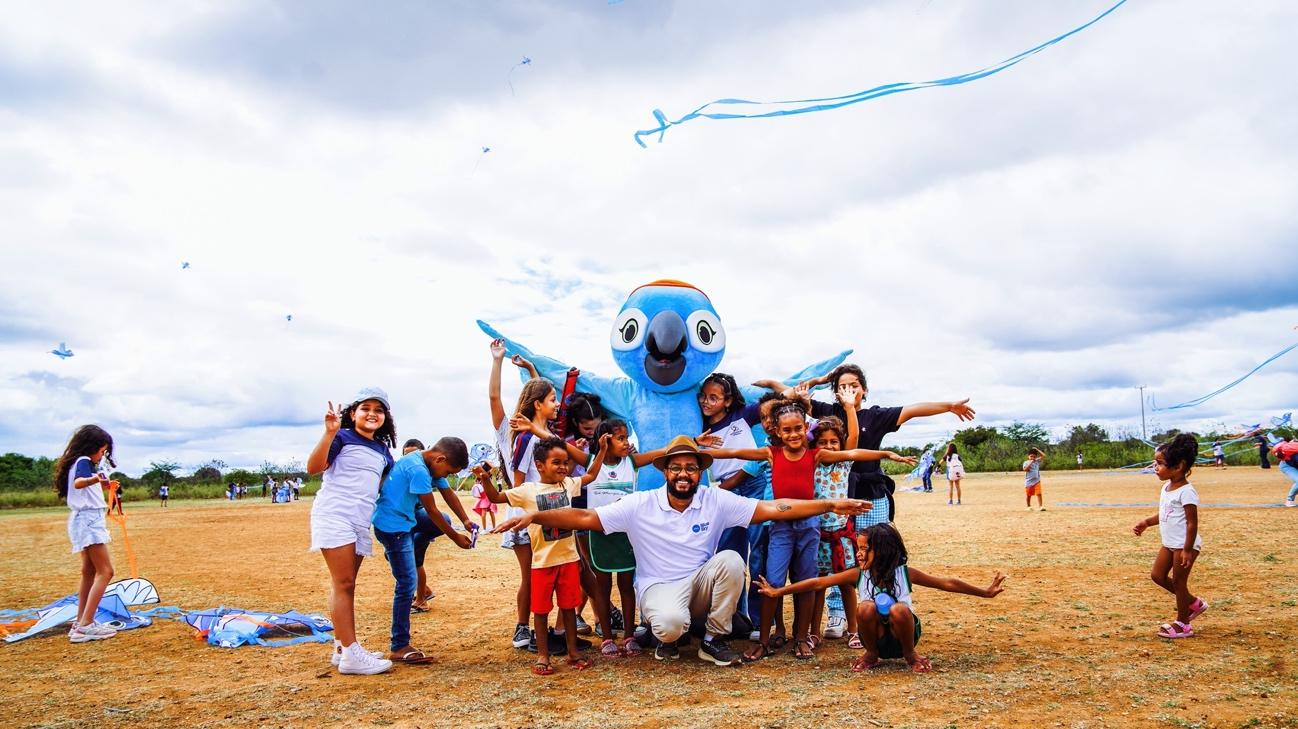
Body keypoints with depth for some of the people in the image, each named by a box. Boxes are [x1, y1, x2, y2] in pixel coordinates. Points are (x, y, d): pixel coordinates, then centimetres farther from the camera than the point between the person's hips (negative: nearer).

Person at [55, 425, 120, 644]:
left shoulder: (78, 462, 15)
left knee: (89, 572, 16)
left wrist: (101, 486, 40)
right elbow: (78, 483, -36)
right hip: (89, 520, -11)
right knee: (105, 572, -13)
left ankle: (80, 622, 20)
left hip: (85, 520, 11)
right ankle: (85, 626, -18)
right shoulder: (83, 462, -13)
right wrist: (95, 479, -55)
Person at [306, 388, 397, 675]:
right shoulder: (343, 437, -3)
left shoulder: (382, 450, 17)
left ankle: (342, 648, 16)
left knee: (345, 586, 11)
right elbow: (313, 467, -15)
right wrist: (330, 432, -25)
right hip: (335, 514, -7)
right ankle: (350, 654, -11)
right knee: (343, 584, -10)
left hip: (361, 521, 7)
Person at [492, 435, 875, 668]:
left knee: (731, 560, -28)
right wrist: (534, 516, -22)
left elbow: (772, 509, -12)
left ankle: (714, 640, -7)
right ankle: (667, 636, 6)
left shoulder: (716, 501, -7)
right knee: (671, 623, -37)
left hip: (701, 583, 3)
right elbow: (586, 517, -10)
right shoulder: (640, 504, -9)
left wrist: (831, 505, -20)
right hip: (659, 587, -3)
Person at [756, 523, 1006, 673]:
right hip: (877, 635, 1)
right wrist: (779, 592, -13)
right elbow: (818, 583, -11)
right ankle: (872, 654, -2)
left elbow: (946, 583, -6)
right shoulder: (858, 574, -10)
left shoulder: (905, 572, -13)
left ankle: (910, 654, -2)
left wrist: (985, 592, -5)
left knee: (899, 610, -33)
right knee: (866, 607, -30)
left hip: (901, 635, -1)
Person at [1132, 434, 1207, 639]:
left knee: (1178, 581, 2)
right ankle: (1193, 603, 28)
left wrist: (1187, 550, -23)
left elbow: (1192, 523, -21)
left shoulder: (1186, 492, -21)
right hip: (1169, 544, 9)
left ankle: (1182, 624, 17)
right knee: (1158, 575, 12)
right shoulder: (1166, 488, 7)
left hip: (1184, 545, -9)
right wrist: (1146, 522, 6)